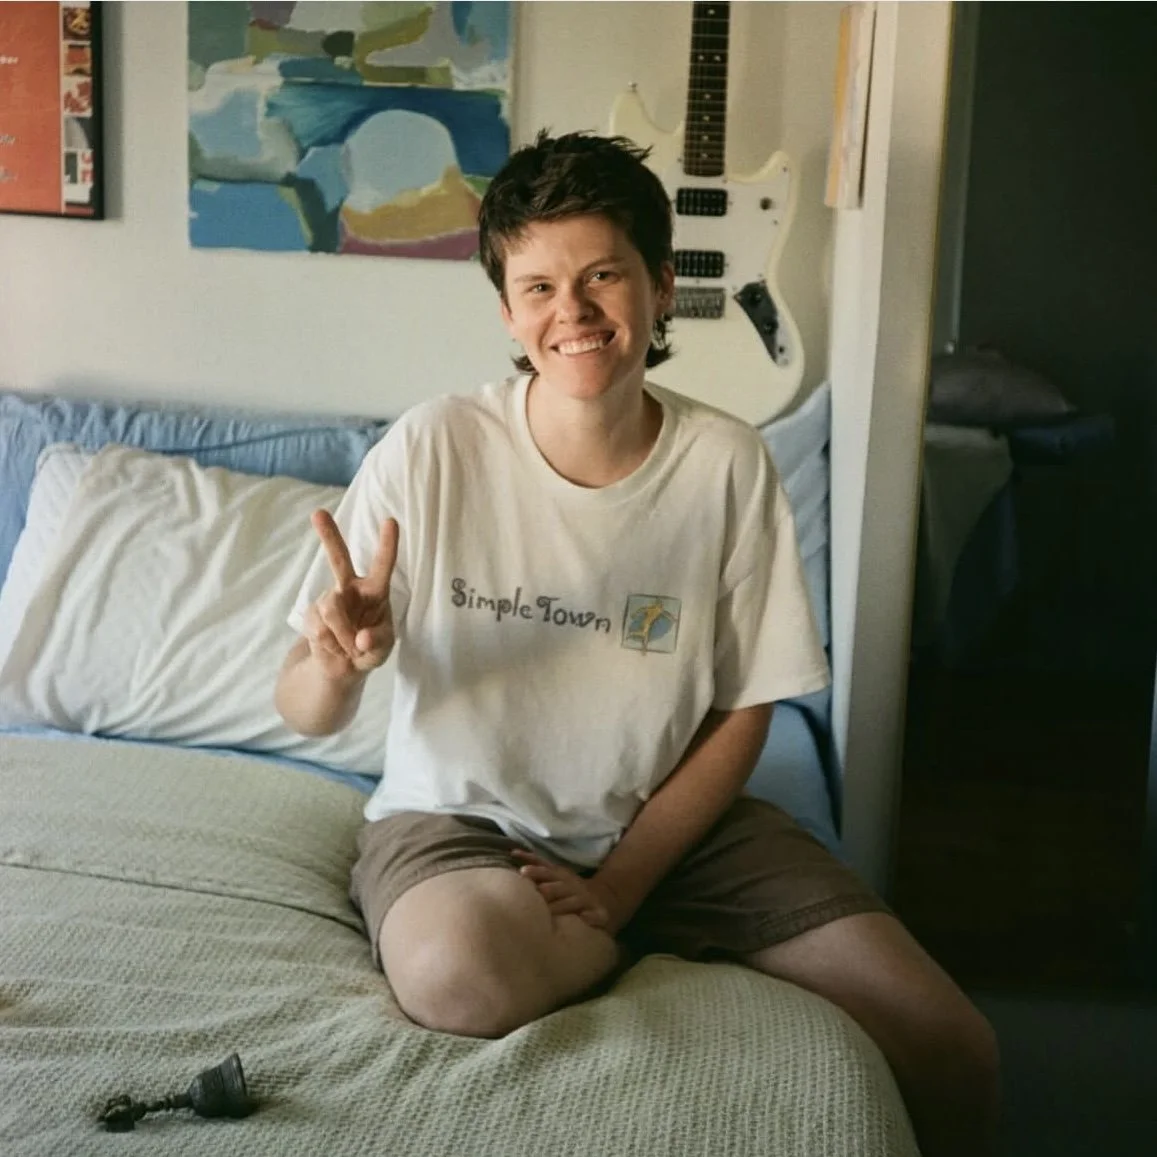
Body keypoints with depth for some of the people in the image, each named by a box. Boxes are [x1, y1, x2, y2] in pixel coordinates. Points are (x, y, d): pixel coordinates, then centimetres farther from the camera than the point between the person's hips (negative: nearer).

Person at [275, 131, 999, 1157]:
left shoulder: (729, 466, -8)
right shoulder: (435, 449, -13)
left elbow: (743, 712, -2)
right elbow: (307, 713, -9)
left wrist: (617, 887, -14)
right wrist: (339, 663, -33)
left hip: (671, 819, 2)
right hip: (464, 815, -1)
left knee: (955, 1057, -12)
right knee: (460, 973, -37)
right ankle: (669, 954, -5)